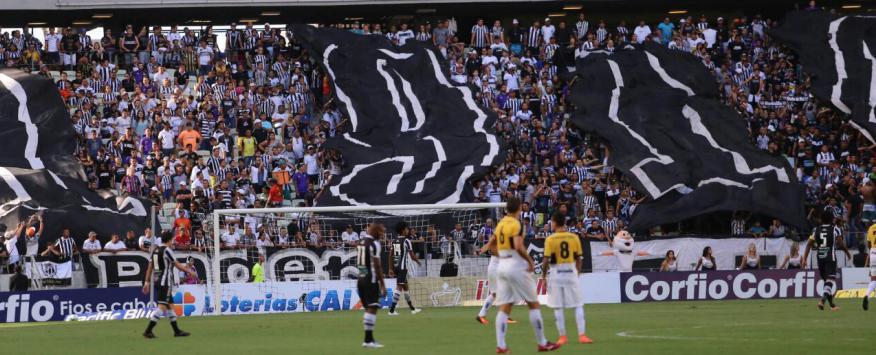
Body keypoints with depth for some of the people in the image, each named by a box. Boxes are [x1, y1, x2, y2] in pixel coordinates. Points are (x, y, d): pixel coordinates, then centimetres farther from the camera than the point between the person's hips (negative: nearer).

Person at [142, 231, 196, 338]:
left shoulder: (155, 251, 12)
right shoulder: (167, 250, -11)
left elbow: (150, 267, 13)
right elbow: (177, 265, -8)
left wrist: (147, 282, 17)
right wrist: (190, 272, 3)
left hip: (157, 281, 9)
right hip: (165, 282, -9)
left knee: (170, 305, 14)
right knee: (162, 307, -11)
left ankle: (176, 330, 19)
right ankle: (148, 331, -17)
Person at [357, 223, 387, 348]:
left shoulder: (361, 243, 14)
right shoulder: (374, 244, -11)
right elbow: (377, 266, -14)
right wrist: (382, 285, -12)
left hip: (361, 278, 9)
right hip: (371, 280, -9)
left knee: (369, 308, 13)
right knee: (372, 309, -9)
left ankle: (369, 339, 14)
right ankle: (368, 340, -13)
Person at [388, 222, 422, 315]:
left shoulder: (394, 241, 11)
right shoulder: (406, 241, -8)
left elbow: (390, 256, 10)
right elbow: (412, 255, -7)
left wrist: (391, 269, 14)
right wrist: (418, 261, 13)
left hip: (395, 266, 8)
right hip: (403, 267, -8)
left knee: (405, 286, 17)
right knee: (399, 287, -9)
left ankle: (412, 308, 28)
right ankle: (392, 309, -16)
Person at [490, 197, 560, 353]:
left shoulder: (500, 224, 11)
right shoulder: (515, 224, -12)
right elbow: (519, 246, -23)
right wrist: (530, 261, -12)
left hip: (502, 265, 7)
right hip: (517, 267, -7)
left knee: (504, 308, 4)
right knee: (534, 305, 3)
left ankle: (500, 345, -5)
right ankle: (542, 343, 5)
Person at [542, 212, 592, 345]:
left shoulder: (550, 239, -9)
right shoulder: (574, 237, -1)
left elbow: (546, 260, -10)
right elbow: (578, 259, 3)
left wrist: (544, 274, 4)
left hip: (555, 274, -2)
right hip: (571, 273, 2)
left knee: (558, 307, 6)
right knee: (578, 305, 7)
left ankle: (562, 336, 8)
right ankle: (582, 335, -1)